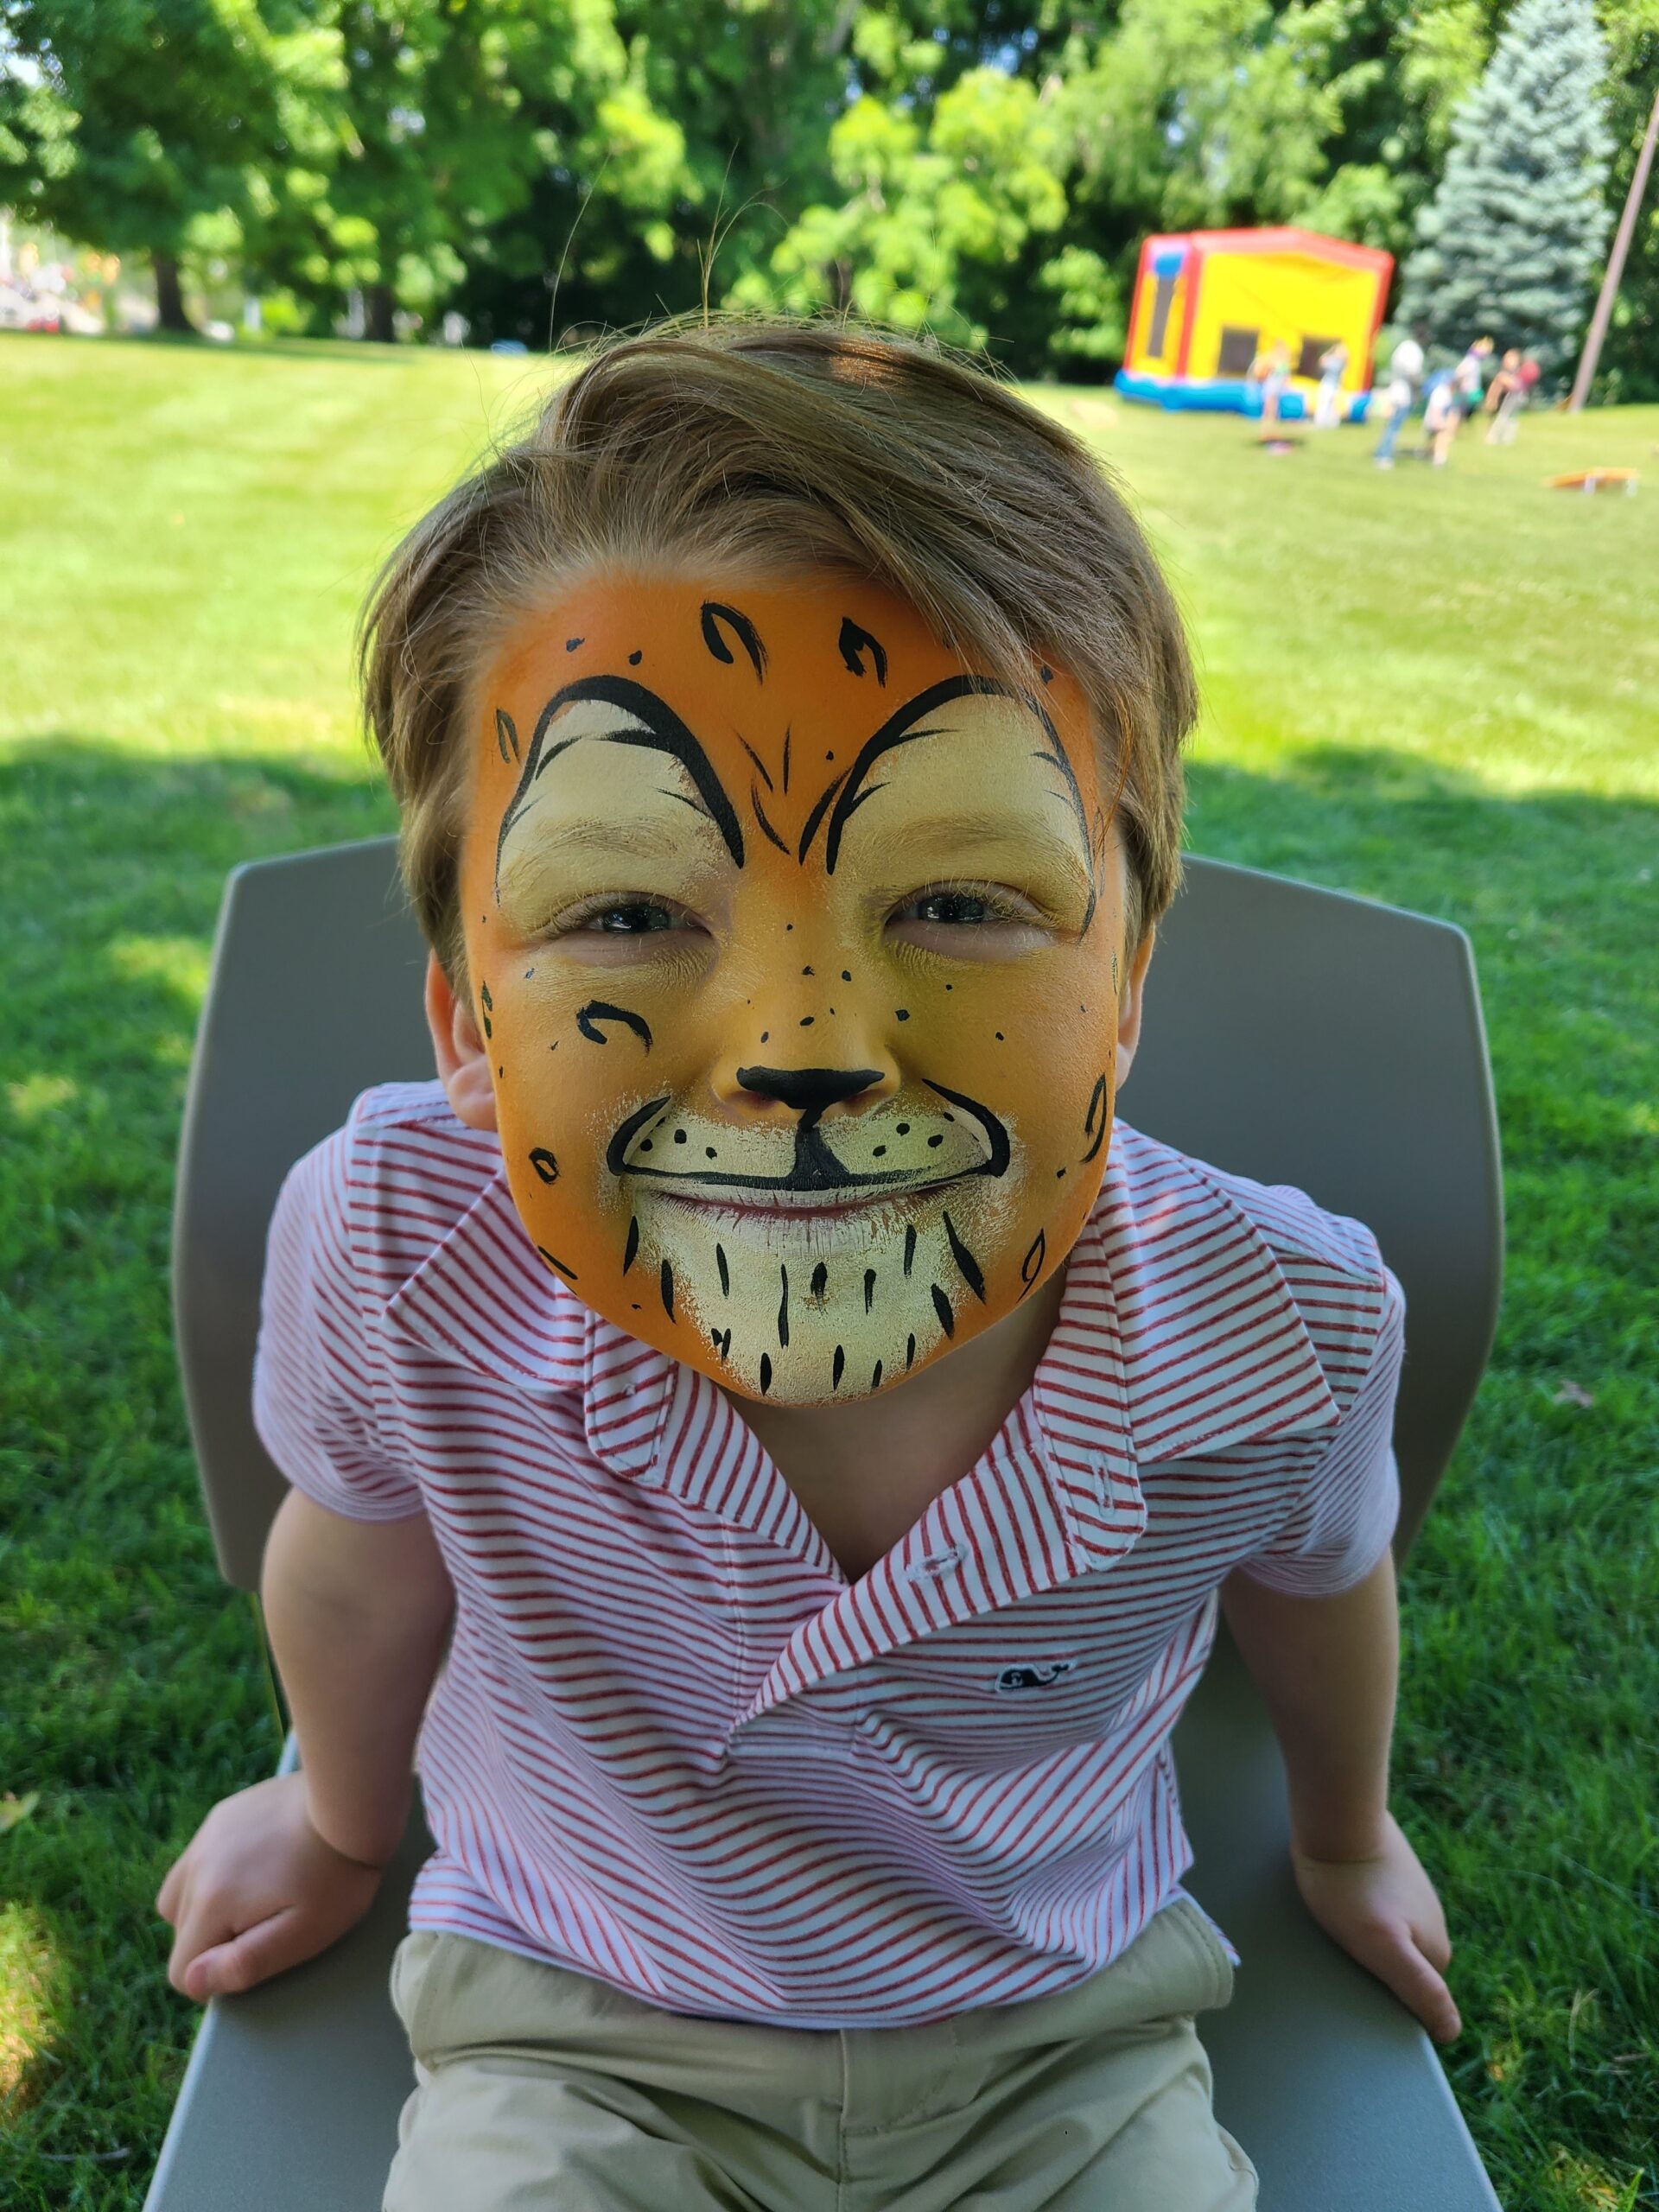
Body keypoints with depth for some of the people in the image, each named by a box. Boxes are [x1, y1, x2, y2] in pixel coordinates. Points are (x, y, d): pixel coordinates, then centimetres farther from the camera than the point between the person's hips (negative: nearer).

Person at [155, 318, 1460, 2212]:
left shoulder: (1284, 1327, -30)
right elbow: (363, 1561, -9)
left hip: (1060, 2040, 1)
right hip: (579, 2034, 0)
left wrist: (1343, 1839, 17)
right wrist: (339, 1820, 12)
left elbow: (1314, 1589, -4)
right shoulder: (389, 1249, -33)